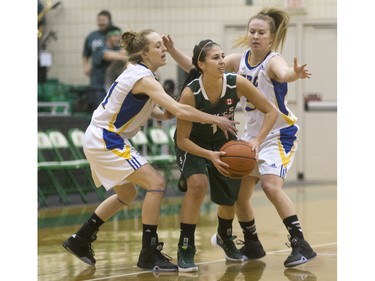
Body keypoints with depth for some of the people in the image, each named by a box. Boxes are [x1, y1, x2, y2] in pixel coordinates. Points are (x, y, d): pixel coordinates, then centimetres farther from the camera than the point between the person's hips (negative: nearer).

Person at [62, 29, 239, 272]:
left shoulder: (136, 73, 10)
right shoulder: (143, 78, -20)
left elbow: (147, 109, 16)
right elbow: (179, 110, -28)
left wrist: (164, 114, -3)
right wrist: (216, 120, -23)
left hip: (100, 140, 10)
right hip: (105, 141, -10)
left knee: (127, 195, 23)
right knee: (156, 183, -13)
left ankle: (80, 240, 30)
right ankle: (149, 254, -11)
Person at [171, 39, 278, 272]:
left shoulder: (236, 83, -27)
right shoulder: (190, 93, -34)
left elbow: (271, 111, -18)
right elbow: (182, 140, -26)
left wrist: (257, 141, -32)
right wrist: (210, 156, -40)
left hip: (224, 141, 4)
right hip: (193, 144, -4)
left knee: (230, 196, 13)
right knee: (198, 184, -28)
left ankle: (225, 238, 47)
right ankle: (185, 250, -15)